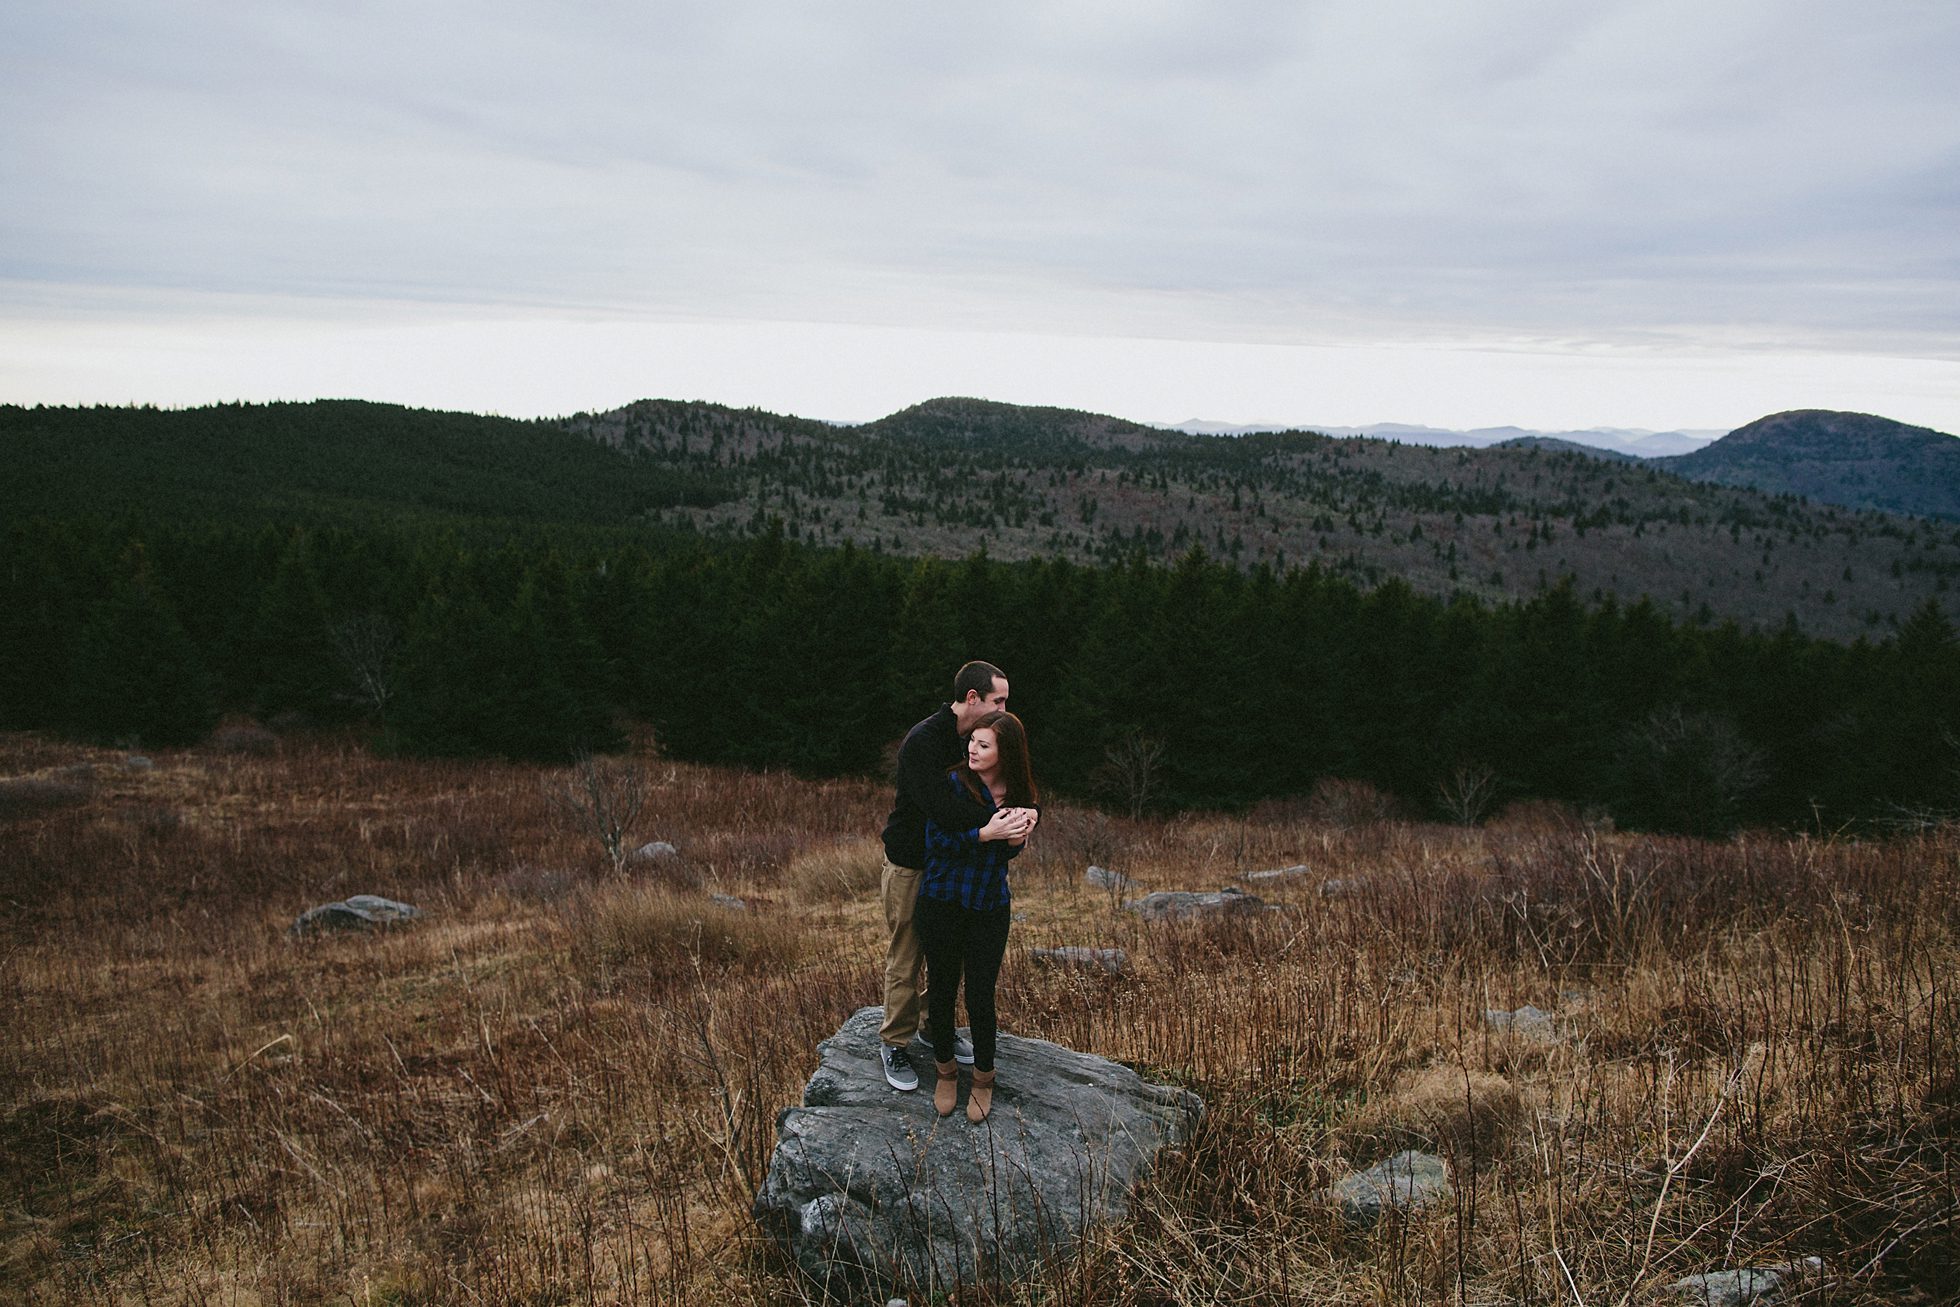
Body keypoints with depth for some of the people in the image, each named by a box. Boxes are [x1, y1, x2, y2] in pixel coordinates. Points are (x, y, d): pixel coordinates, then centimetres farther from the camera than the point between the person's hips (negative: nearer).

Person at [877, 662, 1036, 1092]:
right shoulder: (923, 741, -23)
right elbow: (938, 803, -33)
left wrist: (1017, 815, -27)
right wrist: (987, 826, -42)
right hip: (911, 867, -7)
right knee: (905, 962, 2)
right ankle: (893, 1044, 17)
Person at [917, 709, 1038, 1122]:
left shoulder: (1018, 794, 0)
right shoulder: (954, 783, -12)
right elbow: (936, 840, -16)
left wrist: (1017, 840, -10)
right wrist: (984, 833, -25)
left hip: (990, 907, 2)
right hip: (941, 902, -2)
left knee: (981, 994, 5)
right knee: (942, 988, 10)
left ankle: (983, 1077, 26)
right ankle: (945, 1069, 32)